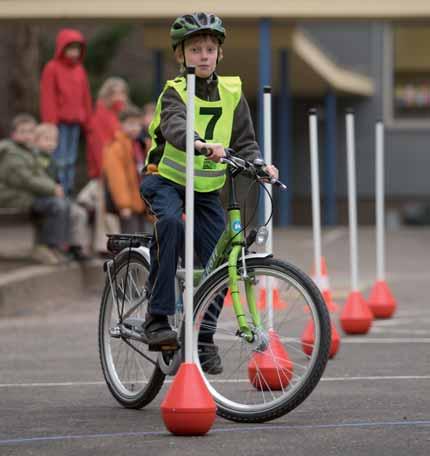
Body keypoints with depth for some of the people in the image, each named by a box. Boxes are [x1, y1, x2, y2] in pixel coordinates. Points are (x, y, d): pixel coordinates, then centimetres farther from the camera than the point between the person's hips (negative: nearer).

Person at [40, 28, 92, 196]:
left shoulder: (80, 70, 14)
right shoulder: (52, 68, -3)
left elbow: (86, 98, 18)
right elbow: (48, 97, -7)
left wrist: (87, 120, 13)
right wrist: (51, 122, -12)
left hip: (75, 121, 6)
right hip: (59, 122, -6)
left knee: (71, 161, 8)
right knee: (60, 161, -11)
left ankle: (69, 193, 11)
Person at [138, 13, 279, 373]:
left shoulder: (232, 93, 0)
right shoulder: (176, 92, -12)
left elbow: (245, 142, -1)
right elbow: (176, 127, -34)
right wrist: (203, 144, -55)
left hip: (207, 189, 4)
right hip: (167, 181, -4)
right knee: (170, 221, -35)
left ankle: (204, 339, 13)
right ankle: (157, 319, -31)